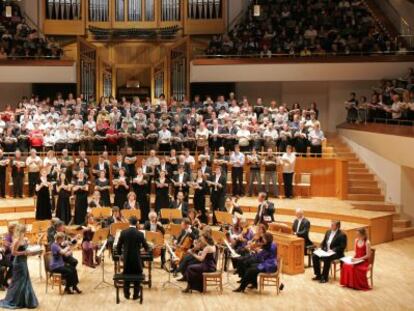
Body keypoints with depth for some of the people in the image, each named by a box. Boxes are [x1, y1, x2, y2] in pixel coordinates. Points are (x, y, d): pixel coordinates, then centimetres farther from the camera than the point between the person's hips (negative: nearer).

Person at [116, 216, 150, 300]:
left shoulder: (123, 232, -6)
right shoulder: (140, 234, -11)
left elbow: (119, 246, 0)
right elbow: (146, 247, -1)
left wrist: (121, 254, 19)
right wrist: (147, 249, 24)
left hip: (126, 258, 2)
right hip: (136, 259, -2)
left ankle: (126, 294, 25)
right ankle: (135, 295, 17)